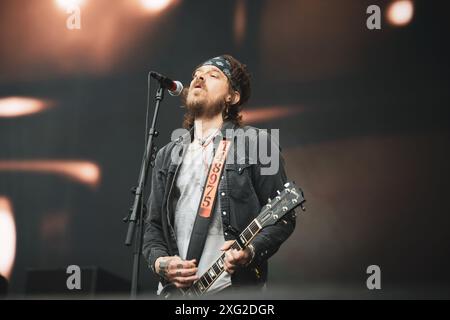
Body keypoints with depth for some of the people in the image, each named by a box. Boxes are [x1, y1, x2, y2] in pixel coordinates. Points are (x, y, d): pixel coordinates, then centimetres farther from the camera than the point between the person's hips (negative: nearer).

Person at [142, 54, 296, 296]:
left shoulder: (256, 143, 3)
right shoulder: (167, 156, 17)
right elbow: (153, 226, 18)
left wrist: (250, 251, -17)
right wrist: (160, 263, -1)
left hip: (234, 288, -4)